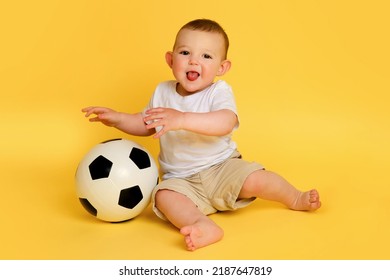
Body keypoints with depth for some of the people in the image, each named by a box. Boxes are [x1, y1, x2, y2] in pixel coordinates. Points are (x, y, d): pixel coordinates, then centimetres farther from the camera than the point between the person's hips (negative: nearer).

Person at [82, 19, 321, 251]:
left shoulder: (219, 91, -12)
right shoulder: (163, 92, 4)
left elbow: (226, 123, -34)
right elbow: (147, 126, 20)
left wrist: (182, 119, -45)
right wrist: (117, 118, 4)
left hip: (222, 168, -3)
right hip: (181, 180, 3)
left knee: (255, 179, -27)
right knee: (164, 196, -27)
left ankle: (296, 199, 2)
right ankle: (204, 225, -50)